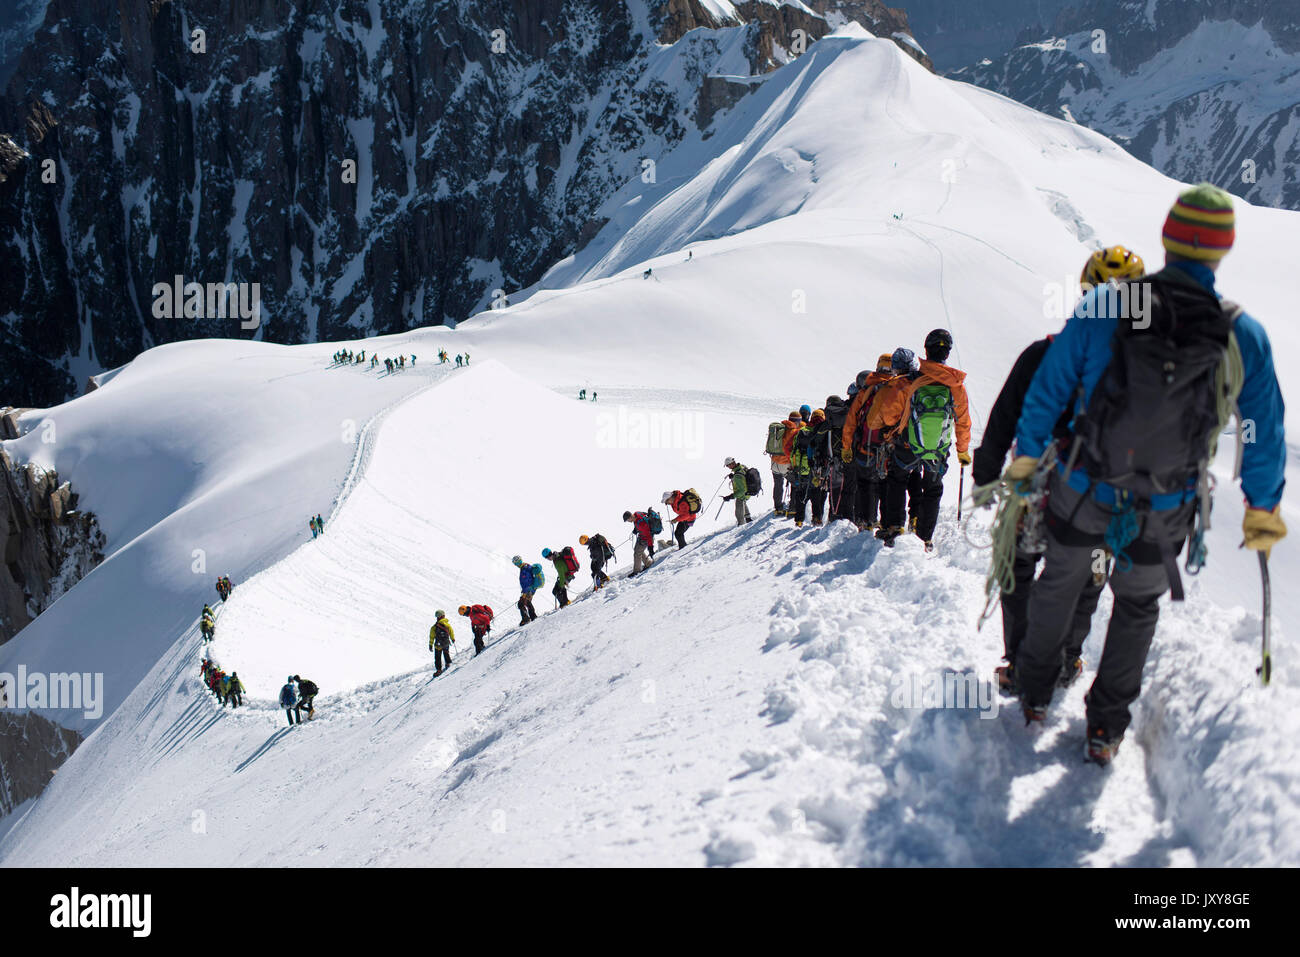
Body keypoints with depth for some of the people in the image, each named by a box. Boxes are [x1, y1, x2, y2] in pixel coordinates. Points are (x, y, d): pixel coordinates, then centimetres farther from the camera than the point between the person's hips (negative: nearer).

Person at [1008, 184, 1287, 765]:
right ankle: (1106, 728, 29)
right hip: (1163, 516, 0)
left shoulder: (1101, 309, -17)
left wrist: (1026, 456, 10)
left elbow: (1048, 390, -7)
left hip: (1082, 497, 0)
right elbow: (1266, 436, -2)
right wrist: (1262, 510, 13)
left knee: (1058, 585, 26)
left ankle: (1034, 693, 43)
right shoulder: (1244, 336, -14)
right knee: (1138, 606, 25)